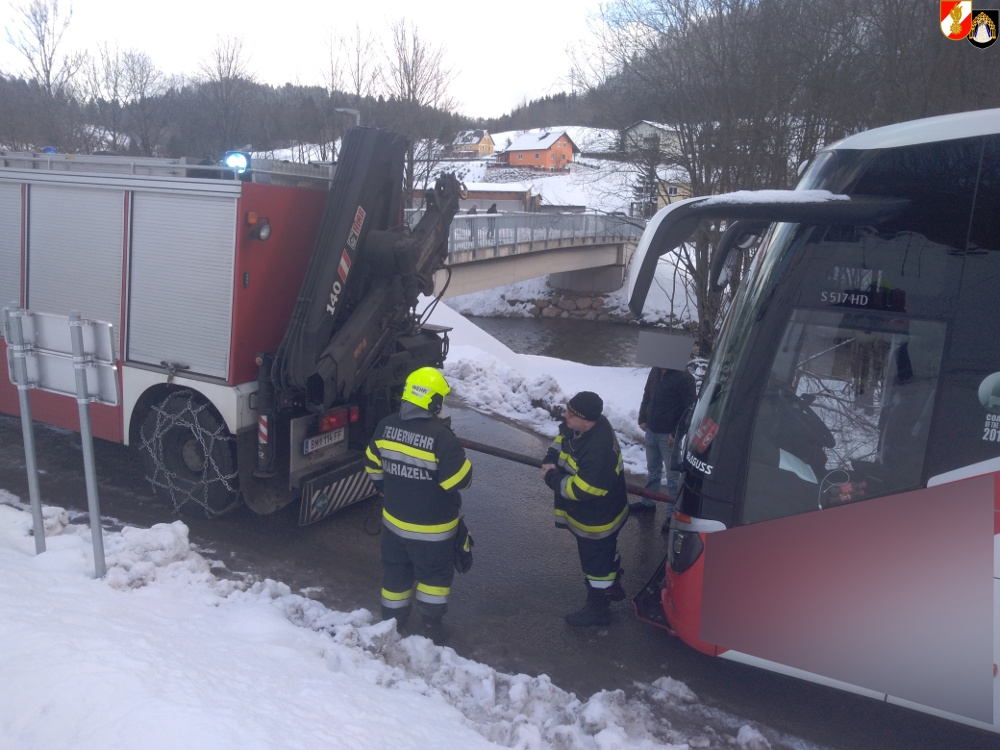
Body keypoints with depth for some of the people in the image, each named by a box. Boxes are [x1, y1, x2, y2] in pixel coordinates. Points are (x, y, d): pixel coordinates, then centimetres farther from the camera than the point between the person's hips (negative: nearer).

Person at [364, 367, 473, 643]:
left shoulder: (386, 426, -7)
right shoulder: (441, 437, -27)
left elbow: (373, 467, 6)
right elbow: (461, 480, -21)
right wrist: (453, 451, -3)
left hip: (394, 519, 5)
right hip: (431, 526, -5)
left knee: (396, 569, 24)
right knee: (435, 573, 17)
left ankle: (392, 617, 38)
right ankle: (430, 625, 26)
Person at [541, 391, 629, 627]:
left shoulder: (598, 452, -40)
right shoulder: (580, 427, -13)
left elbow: (581, 490, -35)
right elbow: (562, 438, 8)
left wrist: (551, 478, -21)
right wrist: (550, 461, -9)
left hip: (596, 519, -9)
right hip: (595, 512, 9)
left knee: (596, 562, 13)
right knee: (605, 553, 30)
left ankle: (597, 609, 34)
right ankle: (613, 588, 54)